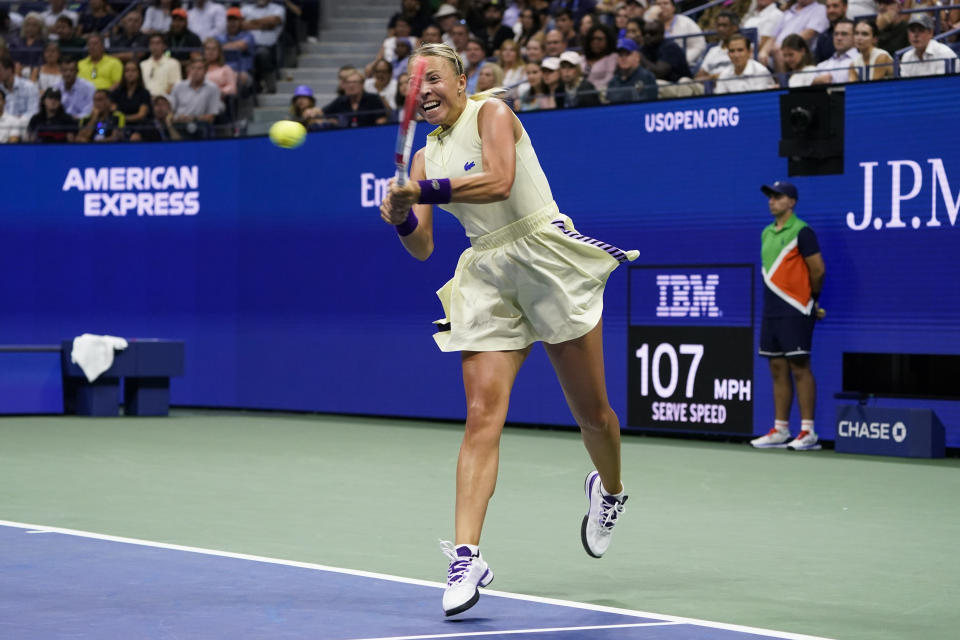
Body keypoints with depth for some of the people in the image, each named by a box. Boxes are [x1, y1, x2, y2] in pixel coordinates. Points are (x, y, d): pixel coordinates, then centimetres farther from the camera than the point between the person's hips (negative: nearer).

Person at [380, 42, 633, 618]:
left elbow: (499, 182, -21)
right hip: (487, 278, 4)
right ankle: (467, 556, -20)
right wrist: (403, 219, -11)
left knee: (591, 411, 6)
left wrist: (425, 192, -27)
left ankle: (610, 490, 38)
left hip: (548, 261, -4)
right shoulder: (426, 155, 13)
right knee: (482, 417, -12)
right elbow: (422, 248, 10)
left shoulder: (492, 113, -3)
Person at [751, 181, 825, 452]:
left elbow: (818, 270, -8)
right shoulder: (767, 234, 15)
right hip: (771, 312, 8)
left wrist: (812, 299, 4)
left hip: (795, 313, -8)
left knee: (799, 368, -7)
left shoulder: (802, 232, -9)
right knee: (778, 370, 8)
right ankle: (780, 431, 12)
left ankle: (808, 432, -5)